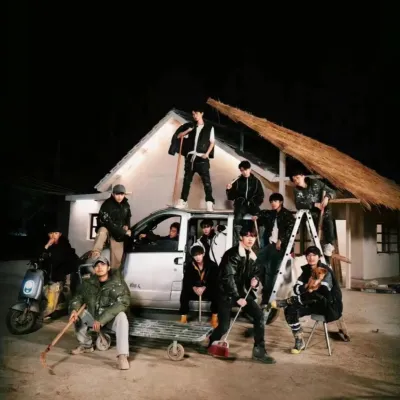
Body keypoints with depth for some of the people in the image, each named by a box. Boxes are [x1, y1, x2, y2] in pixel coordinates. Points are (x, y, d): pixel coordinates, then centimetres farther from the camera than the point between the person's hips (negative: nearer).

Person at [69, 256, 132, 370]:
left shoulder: (118, 283, -19)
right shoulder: (88, 283, -4)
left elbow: (122, 303, -30)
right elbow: (78, 297, 1)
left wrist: (101, 320, -34)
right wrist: (74, 309, -24)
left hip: (111, 319, -5)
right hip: (93, 316, 5)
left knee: (121, 317, -34)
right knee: (77, 314, -13)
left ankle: (122, 356, -37)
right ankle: (86, 345, 6)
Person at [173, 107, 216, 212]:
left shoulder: (209, 127, 7)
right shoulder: (191, 127, 17)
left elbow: (212, 142, 4)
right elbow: (179, 136, 16)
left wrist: (207, 153, -9)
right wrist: (188, 131, -2)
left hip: (202, 158, -4)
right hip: (190, 157, 4)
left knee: (206, 180, -10)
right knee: (187, 179, 5)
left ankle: (209, 203, -13)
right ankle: (183, 201, 10)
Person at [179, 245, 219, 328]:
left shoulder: (212, 265, -6)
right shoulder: (190, 266, 0)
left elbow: (215, 281, -15)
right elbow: (186, 281, -9)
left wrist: (205, 288, -31)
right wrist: (194, 288, -29)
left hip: (208, 291, -2)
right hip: (194, 291, 2)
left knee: (216, 293, -32)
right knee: (184, 293, -26)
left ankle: (214, 317, -18)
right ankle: (183, 316, -17)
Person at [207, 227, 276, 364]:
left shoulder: (252, 256, 7)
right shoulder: (232, 254, -17)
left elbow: (255, 272, 19)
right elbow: (228, 277, -21)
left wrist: (255, 279, -6)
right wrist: (237, 298, -23)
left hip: (243, 291, 7)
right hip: (227, 293, -7)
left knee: (259, 314, -9)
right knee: (224, 326, -6)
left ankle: (259, 350, 0)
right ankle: (211, 345, 25)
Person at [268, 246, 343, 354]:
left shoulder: (325, 271, -14)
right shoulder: (306, 270, 3)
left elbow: (324, 292, -27)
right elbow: (296, 289, -8)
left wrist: (311, 288, -19)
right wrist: (307, 286, -25)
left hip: (330, 306, -5)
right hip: (316, 304, 6)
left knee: (313, 296, -35)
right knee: (290, 310, -17)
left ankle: (284, 302, -17)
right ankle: (299, 342, -7)